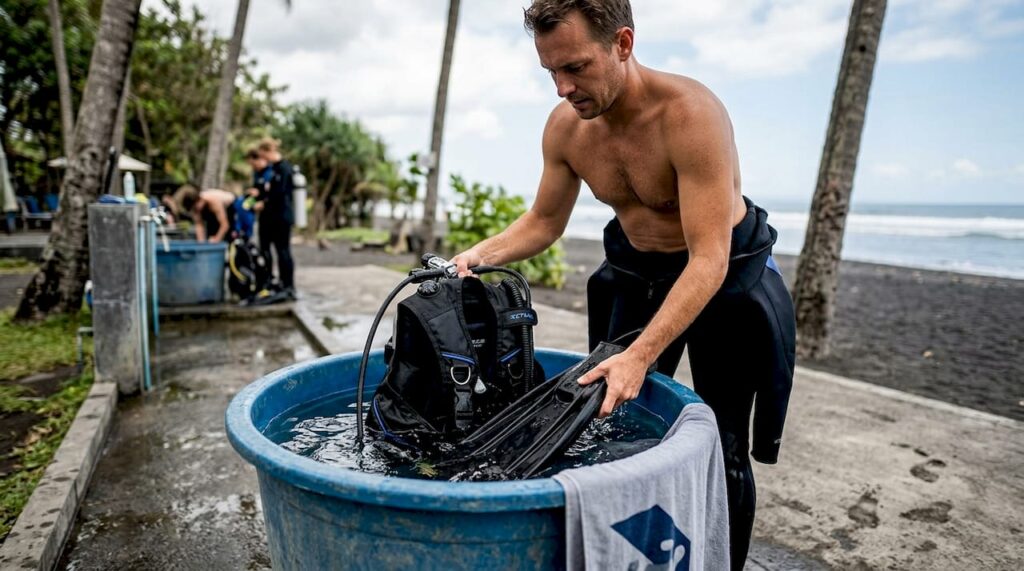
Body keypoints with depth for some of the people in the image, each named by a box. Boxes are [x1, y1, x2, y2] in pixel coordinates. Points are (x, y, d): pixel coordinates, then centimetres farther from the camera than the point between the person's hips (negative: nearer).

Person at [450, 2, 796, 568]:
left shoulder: (690, 113, -31)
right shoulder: (565, 127, -13)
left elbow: (709, 260, -34)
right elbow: (544, 221, 1)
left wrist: (640, 356, -42)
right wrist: (480, 254, -17)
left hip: (726, 272, -5)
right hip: (636, 271, 5)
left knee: (722, 451, 2)